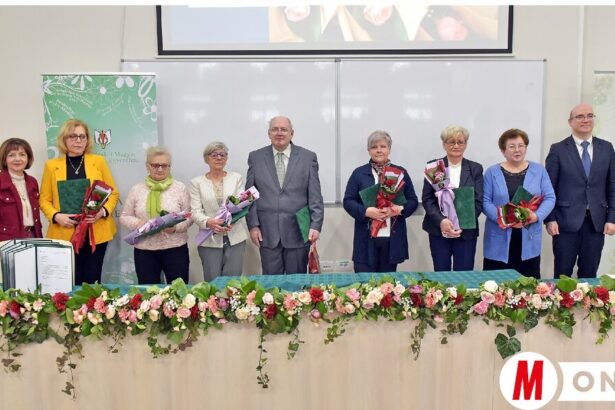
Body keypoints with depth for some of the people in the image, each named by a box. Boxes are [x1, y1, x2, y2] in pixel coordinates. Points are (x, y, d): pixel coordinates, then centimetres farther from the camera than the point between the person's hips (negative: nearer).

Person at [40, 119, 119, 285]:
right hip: (65, 233, 0)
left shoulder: (98, 161, 6)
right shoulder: (51, 165, 5)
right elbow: (44, 199, 7)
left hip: (97, 231, 0)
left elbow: (113, 193, 7)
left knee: (92, 280, 6)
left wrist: (104, 211, -12)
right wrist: (56, 216, -12)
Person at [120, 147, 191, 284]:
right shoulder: (136, 189, 5)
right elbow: (124, 217, 8)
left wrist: (176, 227, -17)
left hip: (175, 248, -1)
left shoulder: (180, 187, 1)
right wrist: (139, 223, -12)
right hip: (144, 250, 2)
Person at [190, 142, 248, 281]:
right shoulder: (197, 182, 5)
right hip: (210, 240, -1)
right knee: (212, 282, 3)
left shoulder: (236, 178, 8)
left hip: (235, 237, 1)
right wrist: (208, 222, -24)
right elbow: (195, 212, -3)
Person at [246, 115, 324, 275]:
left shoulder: (308, 157, 3)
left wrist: (316, 225, -7)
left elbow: (315, 196, 1)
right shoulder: (256, 157, 6)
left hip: (298, 231, 0)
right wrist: (253, 225, -1)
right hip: (267, 233, 1)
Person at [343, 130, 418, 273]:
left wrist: (399, 209, -12)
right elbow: (348, 201, 2)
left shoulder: (400, 172, 9)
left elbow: (413, 200, 9)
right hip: (366, 240, -1)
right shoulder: (359, 173, 5)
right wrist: (366, 211, -16)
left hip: (392, 240, 2)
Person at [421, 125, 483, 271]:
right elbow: (427, 199, -2)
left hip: (466, 231, 1)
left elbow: (478, 201, 1)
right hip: (438, 230, 0)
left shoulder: (475, 169, 6)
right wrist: (441, 221, -18)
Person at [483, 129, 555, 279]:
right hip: (500, 240, -1)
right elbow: (485, 201, -1)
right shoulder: (492, 172, 4)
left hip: (529, 240, 1)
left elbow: (549, 198, 5)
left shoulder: (538, 170, 8)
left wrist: (537, 216, -14)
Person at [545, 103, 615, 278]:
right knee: (563, 274, 4)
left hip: (596, 222, 3)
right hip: (567, 221, -3)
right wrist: (550, 219, -8)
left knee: (589, 274, 10)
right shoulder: (558, 149, -1)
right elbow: (549, 187, -2)